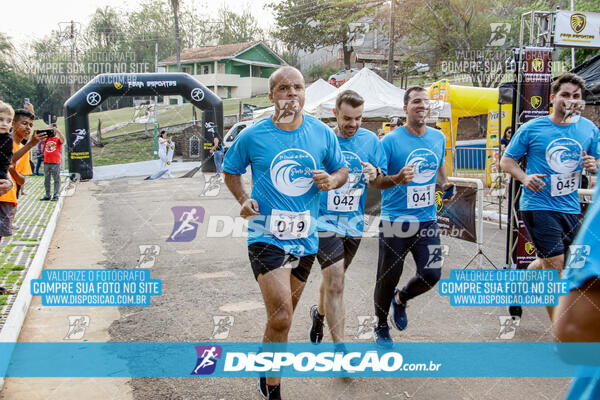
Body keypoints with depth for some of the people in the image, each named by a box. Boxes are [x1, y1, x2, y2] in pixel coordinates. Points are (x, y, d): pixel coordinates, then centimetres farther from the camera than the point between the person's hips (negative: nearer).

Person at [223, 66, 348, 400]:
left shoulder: (323, 134, 1)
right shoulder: (252, 136, -5)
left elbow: (342, 170, 13)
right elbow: (231, 171, 9)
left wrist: (331, 181, -10)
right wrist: (243, 199, -9)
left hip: (306, 238, 4)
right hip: (266, 236, -4)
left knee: (283, 316, 20)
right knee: (281, 319, -15)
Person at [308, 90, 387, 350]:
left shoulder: (370, 140, 2)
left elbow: (383, 180, 5)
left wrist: (375, 173, -16)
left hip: (354, 222, 4)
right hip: (324, 220, -4)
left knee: (333, 278, 21)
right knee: (335, 282, -12)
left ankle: (319, 313, 51)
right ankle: (339, 345, -3)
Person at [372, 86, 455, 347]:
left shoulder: (438, 137, 8)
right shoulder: (391, 140, -8)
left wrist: (445, 185, 5)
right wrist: (397, 179, -28)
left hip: (427, 220, 4)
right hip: (395, 220, -4)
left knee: (432, 275, 1)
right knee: (388, 278, 3)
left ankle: (401, 298, 34)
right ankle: (381, 327, 27)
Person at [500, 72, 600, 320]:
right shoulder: (532, 128, -5)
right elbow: (506, 161, 0)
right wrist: (524, 177, -19)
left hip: (571, 207, 5)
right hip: (538, 206, -5)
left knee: (547, 263, 17)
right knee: (555, 268, -5)